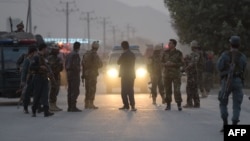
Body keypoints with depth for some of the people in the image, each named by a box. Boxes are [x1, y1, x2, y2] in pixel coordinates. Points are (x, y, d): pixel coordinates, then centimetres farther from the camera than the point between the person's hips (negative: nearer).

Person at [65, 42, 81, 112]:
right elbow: (75, 65, -22)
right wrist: (78, 70, -9)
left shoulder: (69, 54, 13)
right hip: (75, 74, -9)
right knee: (75, 91, -9)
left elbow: (66, 64, 14)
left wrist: (68, 72, 17)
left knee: (70, 91, 10)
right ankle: (73, 107, -13)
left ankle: (69, 107, 11)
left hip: (69, 74, 9)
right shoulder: (76, 54, -13)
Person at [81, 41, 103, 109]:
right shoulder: (95, 55, -13)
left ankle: (86, 104, 14)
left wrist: (83, 75, 17)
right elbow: (100, 64, -11)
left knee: (87, 89, 13)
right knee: (92, 89, -5)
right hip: (93, 74, -7)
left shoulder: (85, 54, 11)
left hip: (86, 74, 7)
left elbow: (82, 65, 13)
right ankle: (91, 104, -8)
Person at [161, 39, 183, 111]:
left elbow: (181, 63, -4)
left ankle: (179, 105, -5)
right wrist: (166, 64, -9)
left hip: (176, 73, -4)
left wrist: (173, 64, -17)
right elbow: (162, 61, 14)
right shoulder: (166, 52, 8)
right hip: (167, 73, 4)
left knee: (177, 90, -10)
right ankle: (168, 105, 13)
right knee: (167, 89, 5)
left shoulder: (178, 53, -2)